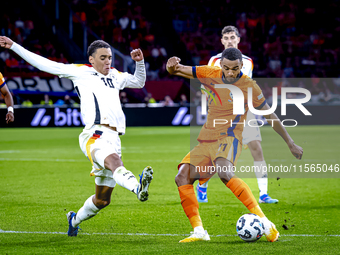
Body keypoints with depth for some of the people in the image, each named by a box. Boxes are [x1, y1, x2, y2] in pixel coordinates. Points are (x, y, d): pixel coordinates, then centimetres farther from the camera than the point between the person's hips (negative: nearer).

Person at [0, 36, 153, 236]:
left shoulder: (115, 76, 28)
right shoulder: (80, 72, 13)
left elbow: (139, 82, 44)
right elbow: (45, 64, 17)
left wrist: (140, 62, 25)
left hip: (113, 139, 7)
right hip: (94, 135, -7)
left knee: (103, 199, 10)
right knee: (114, 161, -40)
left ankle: (75, 219, 36)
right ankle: (137, 187, -70)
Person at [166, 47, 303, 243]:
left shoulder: (249, 86, -6)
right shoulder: (211, 74, 5)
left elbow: (270, 116, 2)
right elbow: (175, 71, 11)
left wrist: (291, 144, 6)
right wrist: (172, 66, -15)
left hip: (229, 138, -6)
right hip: (207, 139, 6)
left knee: (224, 172, -35)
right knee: (182, 177, -12)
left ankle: (263, 220, -37)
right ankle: (199, 232, -7)